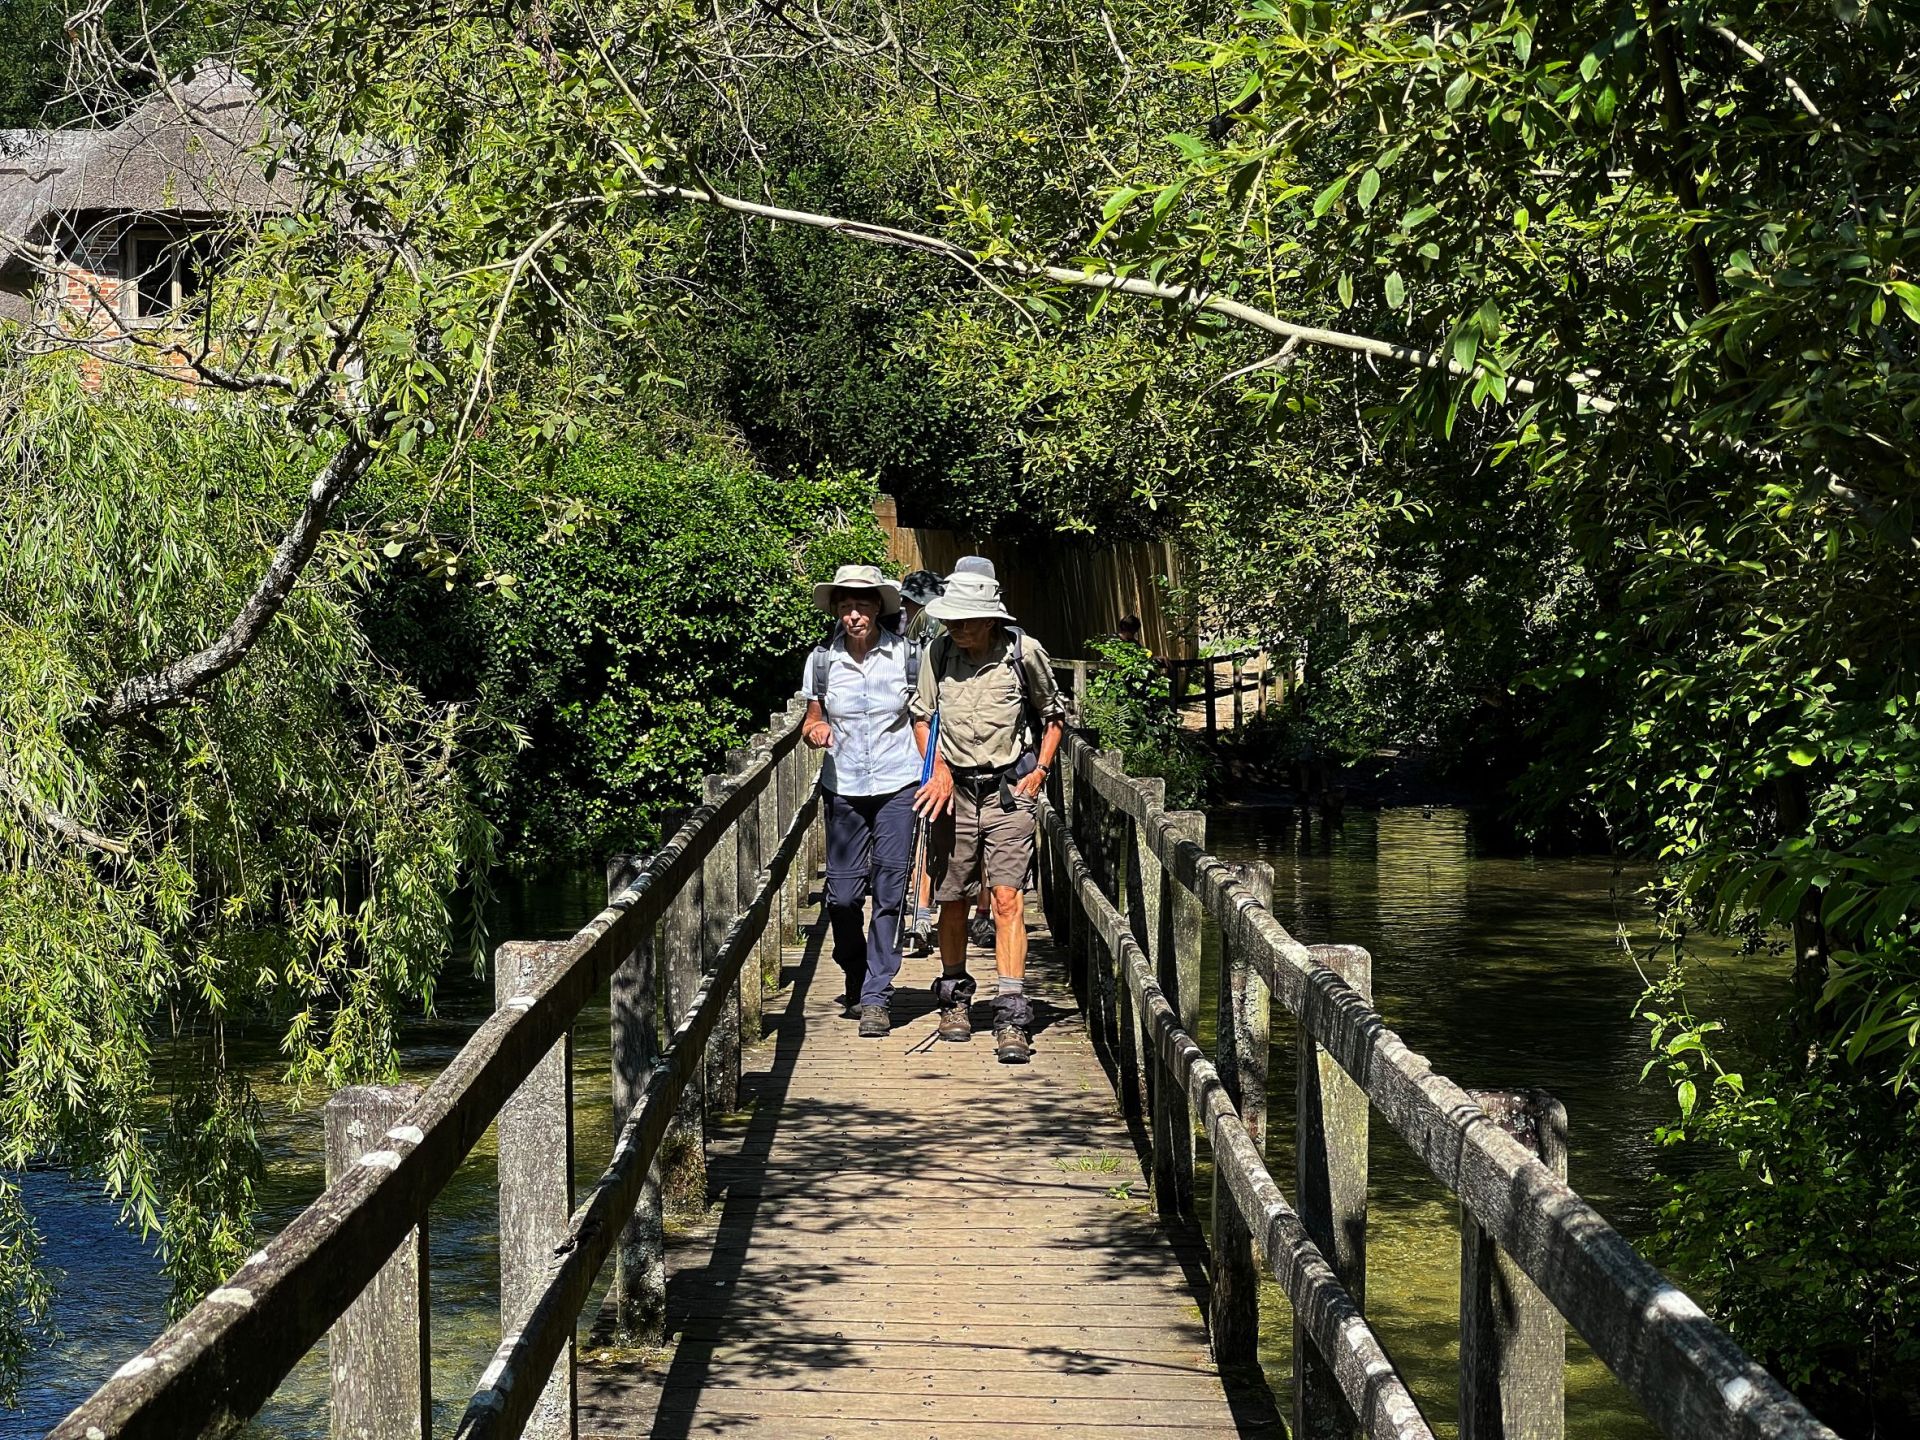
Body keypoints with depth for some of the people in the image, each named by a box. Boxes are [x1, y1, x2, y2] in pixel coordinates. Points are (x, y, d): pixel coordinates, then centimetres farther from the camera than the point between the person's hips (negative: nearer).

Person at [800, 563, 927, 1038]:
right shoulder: (822, 660, 1)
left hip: (897, 785, -1)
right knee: (843, 894, 0)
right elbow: (812, 720, 12)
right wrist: (814, 730, -12)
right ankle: (856, 983, 24)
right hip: (844, 787, 1)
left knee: (889, 891, -4)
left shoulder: (905, 654, -2)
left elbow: (920, 718, 6)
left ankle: (876, 998, 2)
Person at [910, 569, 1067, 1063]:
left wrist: (1040, 770, 2)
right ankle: (955, 997, 29)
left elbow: (1053, 713, 12)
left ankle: (1012, 1016, -16)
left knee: (1007, 897, -13)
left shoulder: (1024, 652, -5)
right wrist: (938, 769, 3)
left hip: (1008, 789, -2)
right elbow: (922, 715, 16)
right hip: (954, 789, 3)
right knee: (953, 900, 9)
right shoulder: (937, 654, 0)